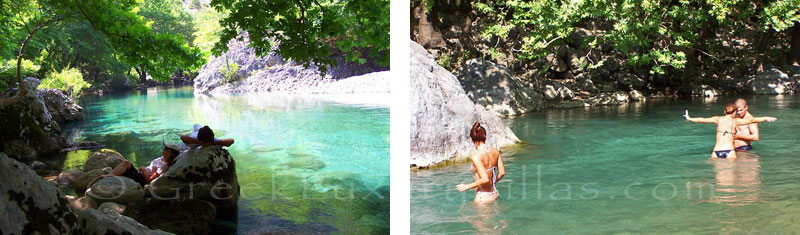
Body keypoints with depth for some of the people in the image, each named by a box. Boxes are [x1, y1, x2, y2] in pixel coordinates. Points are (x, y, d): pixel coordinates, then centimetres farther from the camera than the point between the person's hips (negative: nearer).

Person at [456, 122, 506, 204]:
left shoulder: (476, 157, -20)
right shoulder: (495, 151, 1)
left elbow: (485, 179, -25)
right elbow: (502, 172, 7)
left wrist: (467, 187, -13)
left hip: (483, 198, -7)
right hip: (494, 194, 7)